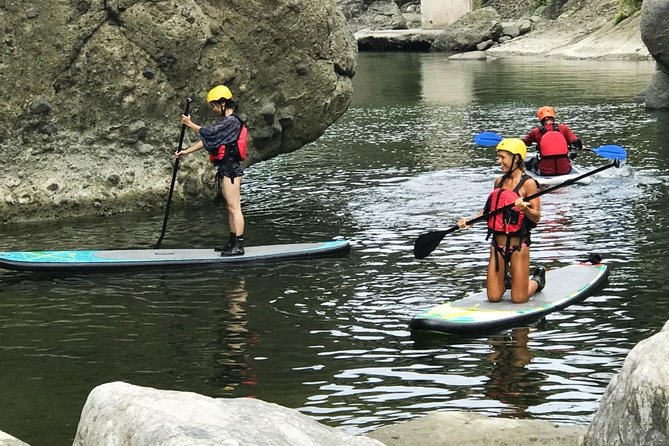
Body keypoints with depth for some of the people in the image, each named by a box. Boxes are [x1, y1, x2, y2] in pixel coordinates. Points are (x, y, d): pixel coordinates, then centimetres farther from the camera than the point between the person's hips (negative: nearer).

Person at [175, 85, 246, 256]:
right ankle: (232, 242, 17)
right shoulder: (225, 121, 19)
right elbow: (206, 140, 19)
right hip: (227, 169, 11)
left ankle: (238, 246, -13)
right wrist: (186, 151, 16)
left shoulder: (231, 122, -13)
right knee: (231, 208, 13)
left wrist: (190, 124, -4)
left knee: (234, 207, -11)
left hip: (230, 169, -11)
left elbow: (208, 133, -17)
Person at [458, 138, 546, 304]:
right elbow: (490, 209, 19)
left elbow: (536, 217, -12)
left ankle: (537, 279, 29)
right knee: (494, 297, 4)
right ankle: (505, 276, 36)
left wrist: (524, 208, -31)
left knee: (518, 299, -1)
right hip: (497, 243, 5)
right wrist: (469, 220, 6)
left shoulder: (528, 183, -10)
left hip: (518, 245, -5)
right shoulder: (499, 181, 8)